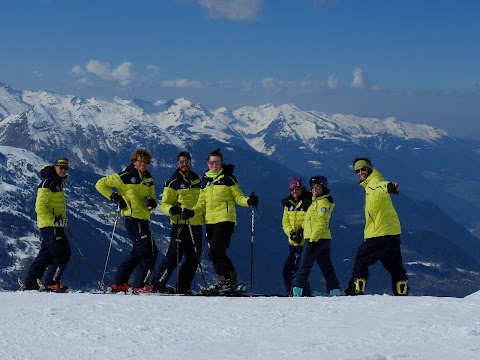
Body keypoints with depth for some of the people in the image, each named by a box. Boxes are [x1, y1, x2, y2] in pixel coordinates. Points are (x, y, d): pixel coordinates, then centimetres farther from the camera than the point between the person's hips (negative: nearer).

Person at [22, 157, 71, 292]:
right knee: (63, 253, -10)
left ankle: (30, 283, 18)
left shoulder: (57, 182, 16)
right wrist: (54, 221, -22)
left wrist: (61, 219, 17)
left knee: (46, 255, 13)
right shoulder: (48, 183, -14)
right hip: (50, 226, -10)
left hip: (53, 225, 10)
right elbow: (40, 207, -20)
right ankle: (51, 283, -4)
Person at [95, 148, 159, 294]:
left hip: (144, 219, 8)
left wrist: (152, 203, -4)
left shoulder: (148, 179, 15)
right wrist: (115, 197, -10)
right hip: (133, 218, -8)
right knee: (150, 253, -10)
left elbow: (152, 198, 20)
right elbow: (100, 184, -3)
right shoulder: (125, 177, -6)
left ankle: (119, 283, 23)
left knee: (138, 253, 15)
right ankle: (140, 285, -5)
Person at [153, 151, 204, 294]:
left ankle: (183, 288, 14)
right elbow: (165, 204, -5)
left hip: (196, 224, 6)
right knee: (175, 255, -11)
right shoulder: (173, 183, -3)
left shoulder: (197, 180, 15)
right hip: (181, 224, -6)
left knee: (193, 258, 6)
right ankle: (158, 283, -1)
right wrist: (172, 209, -26)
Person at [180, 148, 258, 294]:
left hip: (225, 220, -6)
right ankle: (231, 277, 23)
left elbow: (238, 197, 1)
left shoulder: (228, 178, 1)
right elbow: (202, 203, 17)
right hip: (210, 221, 6)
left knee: (215, 253, -15)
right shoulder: (205, 180, 15)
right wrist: (191, 212, 1)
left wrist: (249, 201, -18)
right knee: (217, 253, 8)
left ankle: (225, 280, -4)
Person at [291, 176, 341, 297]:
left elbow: (321, 223, -20)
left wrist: (313, 240, -24)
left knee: (304, 265, -6)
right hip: (324, 240, 10)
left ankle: (296, 290, -7)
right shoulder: (317, 201, 19)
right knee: (327, 266, 10)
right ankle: (335, 291, 10)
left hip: (316, 239, -10)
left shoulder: (323, 202, -12)